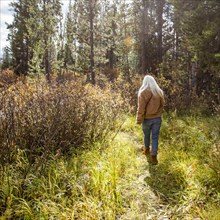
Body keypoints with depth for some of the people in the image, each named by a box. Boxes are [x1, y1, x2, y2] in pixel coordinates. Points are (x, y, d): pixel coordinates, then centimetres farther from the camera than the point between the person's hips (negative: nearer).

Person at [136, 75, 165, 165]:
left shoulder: (143, 93, -14)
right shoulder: (160, 92, 1)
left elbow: (141, 108, -15)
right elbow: (162, 105, 7)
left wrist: (139, 120, -9)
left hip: (147, 118, -2)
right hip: (157, 118, 2)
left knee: (146, 135, 20)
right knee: (155, 137, 6)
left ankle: (146, 150, 42)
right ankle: (153, 157, 5)